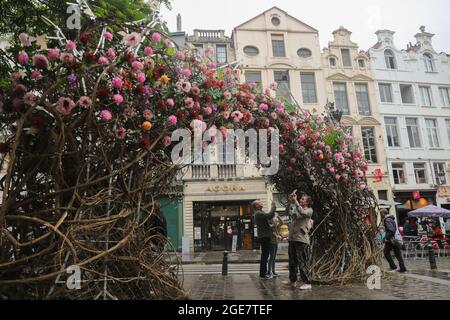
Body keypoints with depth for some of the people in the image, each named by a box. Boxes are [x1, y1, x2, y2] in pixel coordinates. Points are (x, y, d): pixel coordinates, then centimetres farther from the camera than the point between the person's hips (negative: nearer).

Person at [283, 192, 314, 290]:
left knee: (302, 262, -6)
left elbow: (302, 212, -22)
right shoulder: (296, 209, 15)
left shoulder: (309, 210, -2)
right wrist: (290, 202, -14)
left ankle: (307, 283, 2)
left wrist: (295, 201, -21)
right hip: (292, 238, 7)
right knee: (292, 262, 16)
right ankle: (292, 281, 29)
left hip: (302, 239, -7)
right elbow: (288, 212, -1)